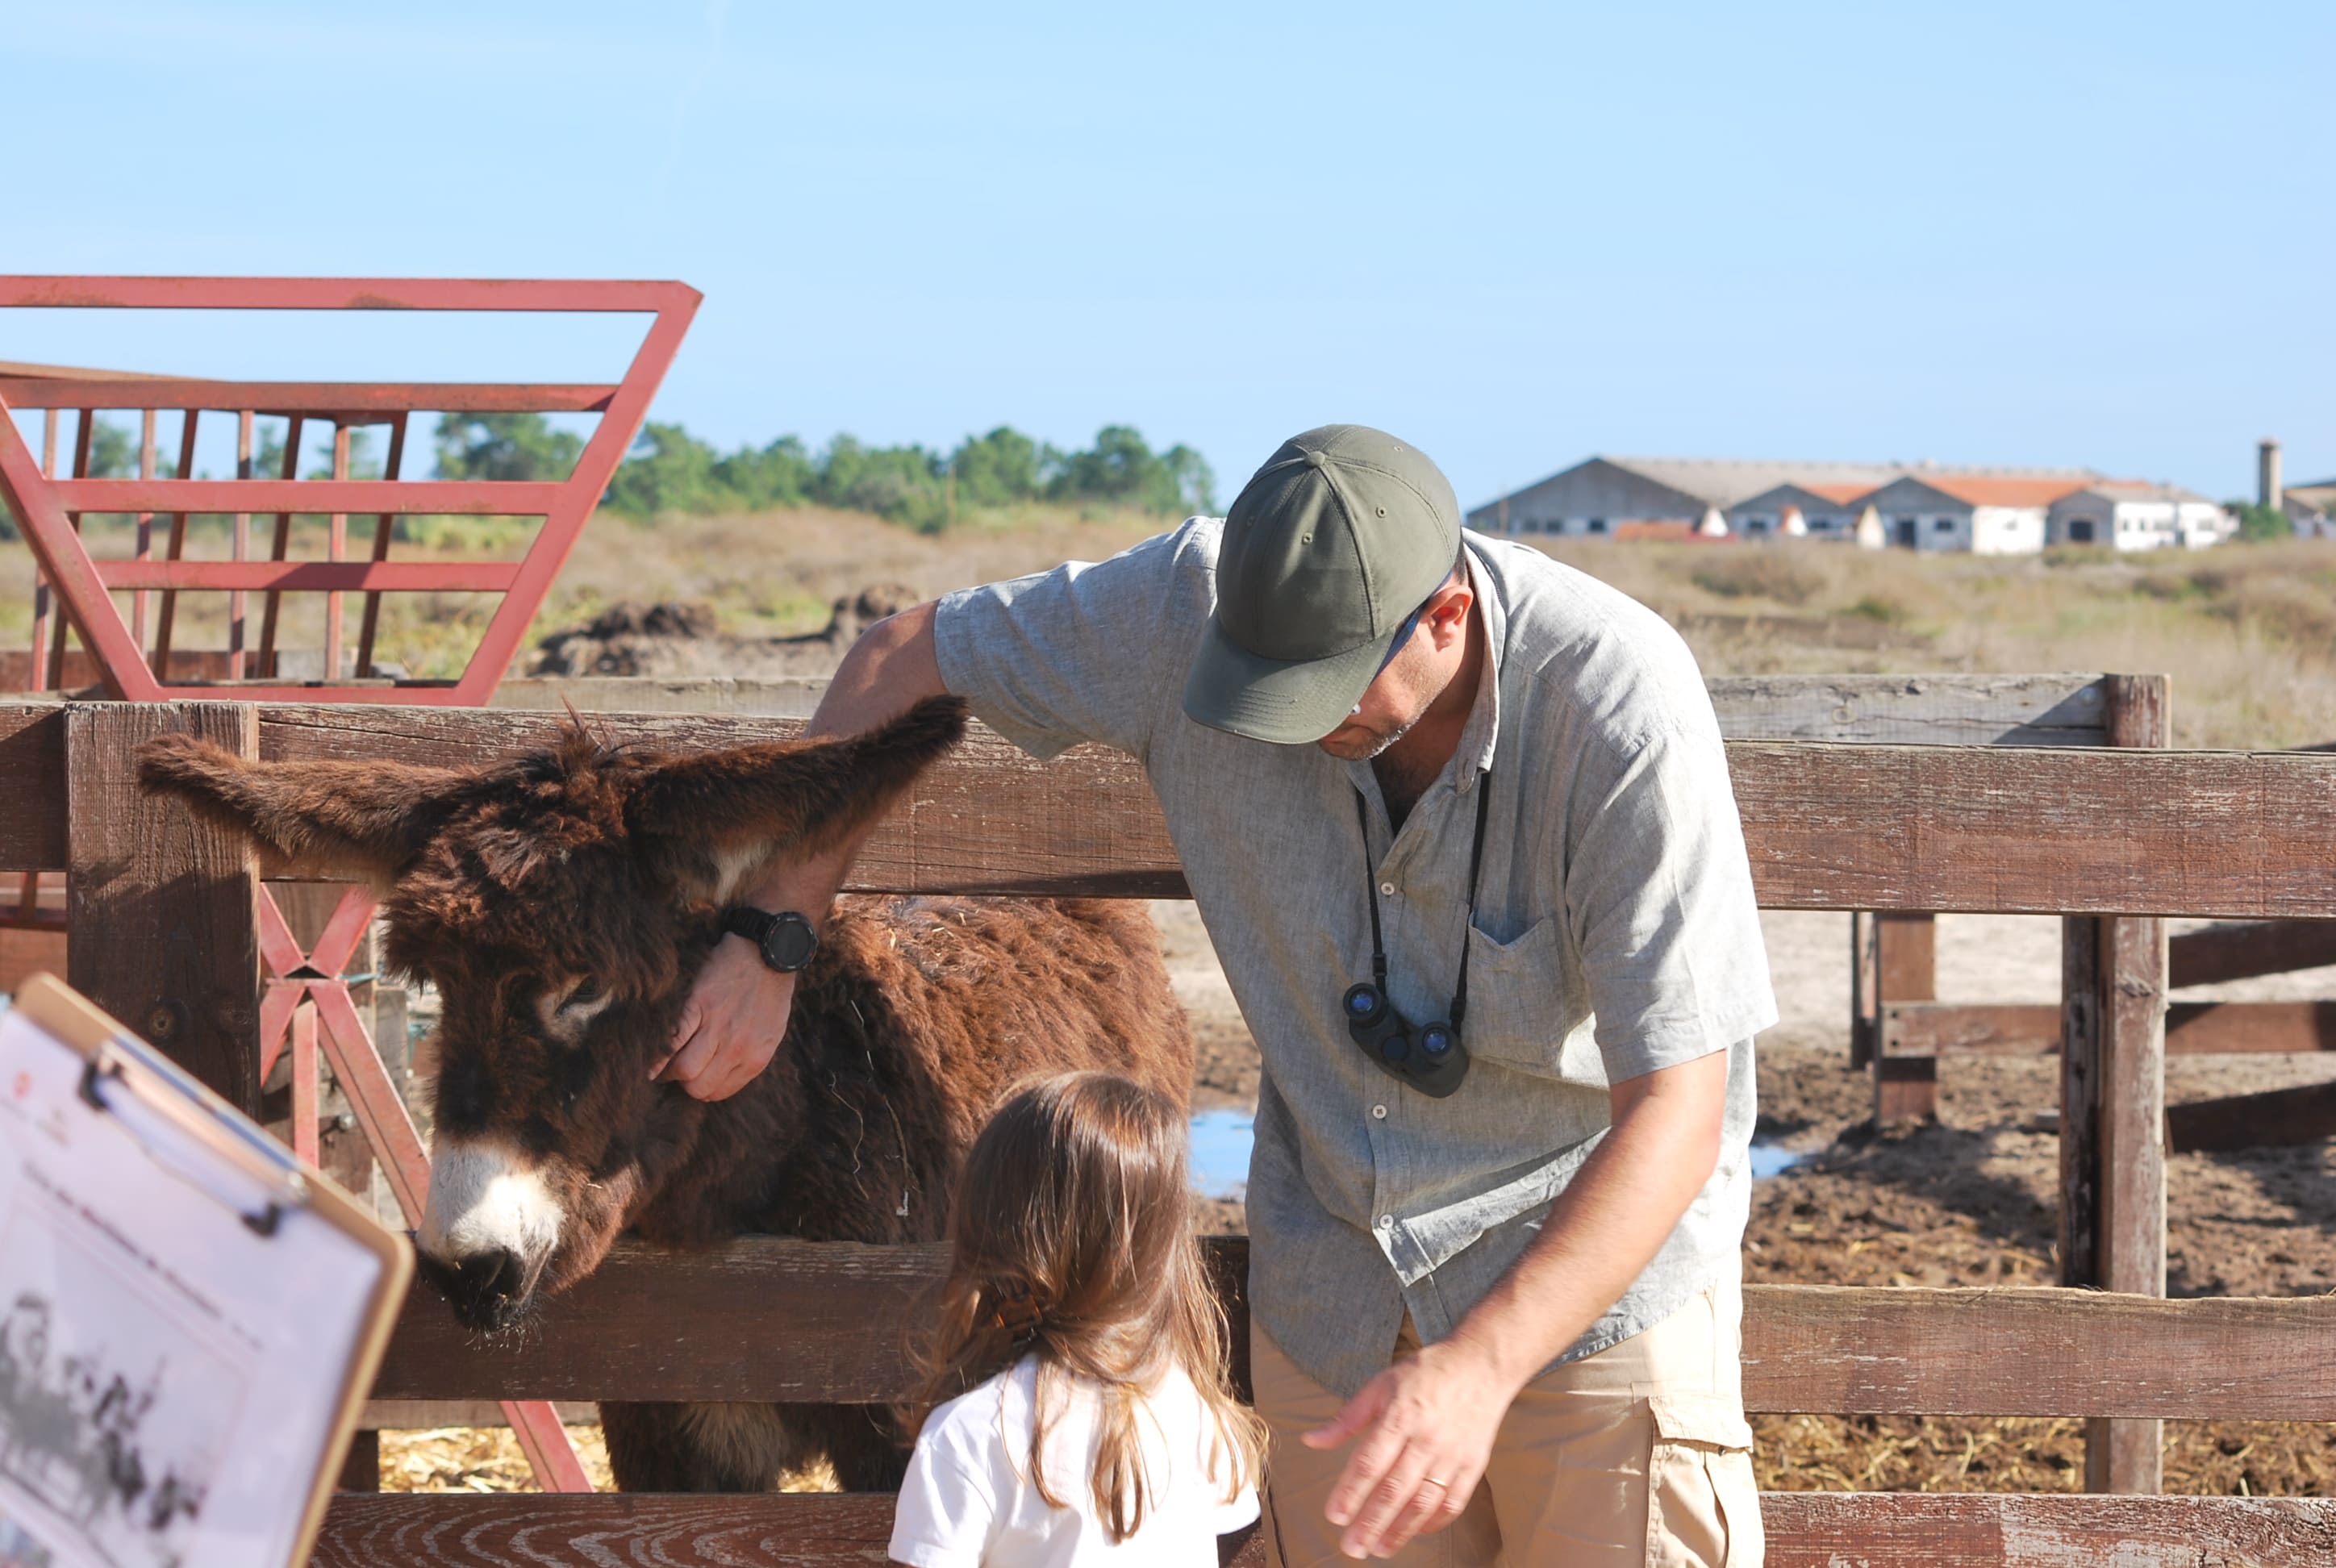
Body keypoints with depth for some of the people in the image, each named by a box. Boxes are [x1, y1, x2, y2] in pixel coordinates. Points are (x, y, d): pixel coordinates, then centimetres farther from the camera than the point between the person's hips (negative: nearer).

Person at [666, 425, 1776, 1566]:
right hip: (1329, 1290, 4)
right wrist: (769, 941, -7)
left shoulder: (1622, 711, -28)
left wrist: (1479, 1366, -41)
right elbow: (906, 659, 0)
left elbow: (1675, 1115, -29)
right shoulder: (1194, 604, -17)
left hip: (1597, 1259, -4)